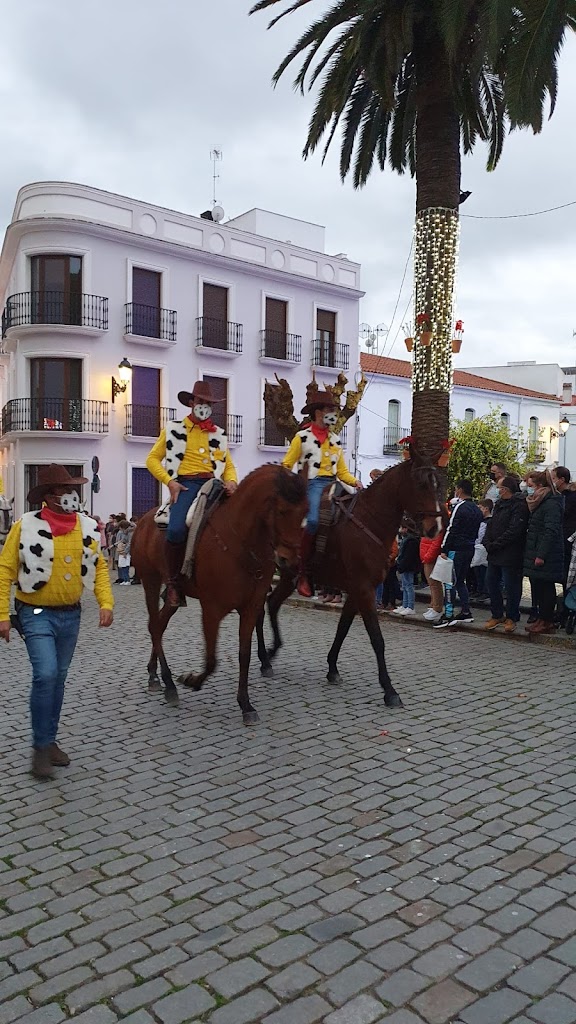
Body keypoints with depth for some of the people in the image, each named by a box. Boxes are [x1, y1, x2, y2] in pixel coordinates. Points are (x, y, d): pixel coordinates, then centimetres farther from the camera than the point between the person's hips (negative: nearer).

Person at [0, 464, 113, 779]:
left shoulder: (87, 527, -1)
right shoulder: (26, 526, -14)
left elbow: (98, 566, 6)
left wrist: (106, 602, -6)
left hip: (70, 615, 5)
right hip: (36, 614, -4)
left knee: (58, 678, 14)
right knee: (45, 675, -14)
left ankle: (50, 740, 29)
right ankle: (41, 747, 3)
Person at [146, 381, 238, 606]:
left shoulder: (219, 434, 21)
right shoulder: (173, 429, 12)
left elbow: (228, 465, 22)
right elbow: (153, 459, 10)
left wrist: (231, 481, -2)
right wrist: (169, 481, -6)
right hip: (185, 484, -3)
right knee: (176, 529, -30)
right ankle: (173, 582, -12)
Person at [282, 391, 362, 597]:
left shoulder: (335, 440, 20)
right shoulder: (302, 437, 4)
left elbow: (342, 471, 20)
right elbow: (286, 465, 3)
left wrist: (354, 481, 2)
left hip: (333, 484, 6)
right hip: (313, 484, -6)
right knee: (313, 521, -29)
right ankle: (304, 573, -16)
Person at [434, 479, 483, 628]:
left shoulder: (459, 507, -13)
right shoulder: (477, 509, 15)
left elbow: (451, 529, -16)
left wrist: (444, 549, -15)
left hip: (457, 549, -9)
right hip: (470, 549, 9)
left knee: (450, 582, -5)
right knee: (460, 581, 16)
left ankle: (448, 616, -5)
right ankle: (466, 612, 16)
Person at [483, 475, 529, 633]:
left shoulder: (519, 506, -14)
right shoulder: (500, 503, 14)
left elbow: (513, 531, -20)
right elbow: (491, 524, 14)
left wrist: (494, 545, -17)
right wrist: (487, 543, -2)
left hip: (510, 555, -9)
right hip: (494, 554, 9)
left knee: (511, 587, 2)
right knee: (491, 584, 12)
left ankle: (511, 618, 16)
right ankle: (497, 615, 25)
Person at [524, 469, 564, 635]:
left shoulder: (551, 504, -14)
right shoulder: (538, 503, 16)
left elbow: (551, 532, -19)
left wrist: (541, 555, -21)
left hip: (546, 556, -9)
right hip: (534, 553, 9)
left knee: (545, 588, -2)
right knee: (537, 586, 12)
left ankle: (546, 622, 5)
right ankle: (541, 618, 21)